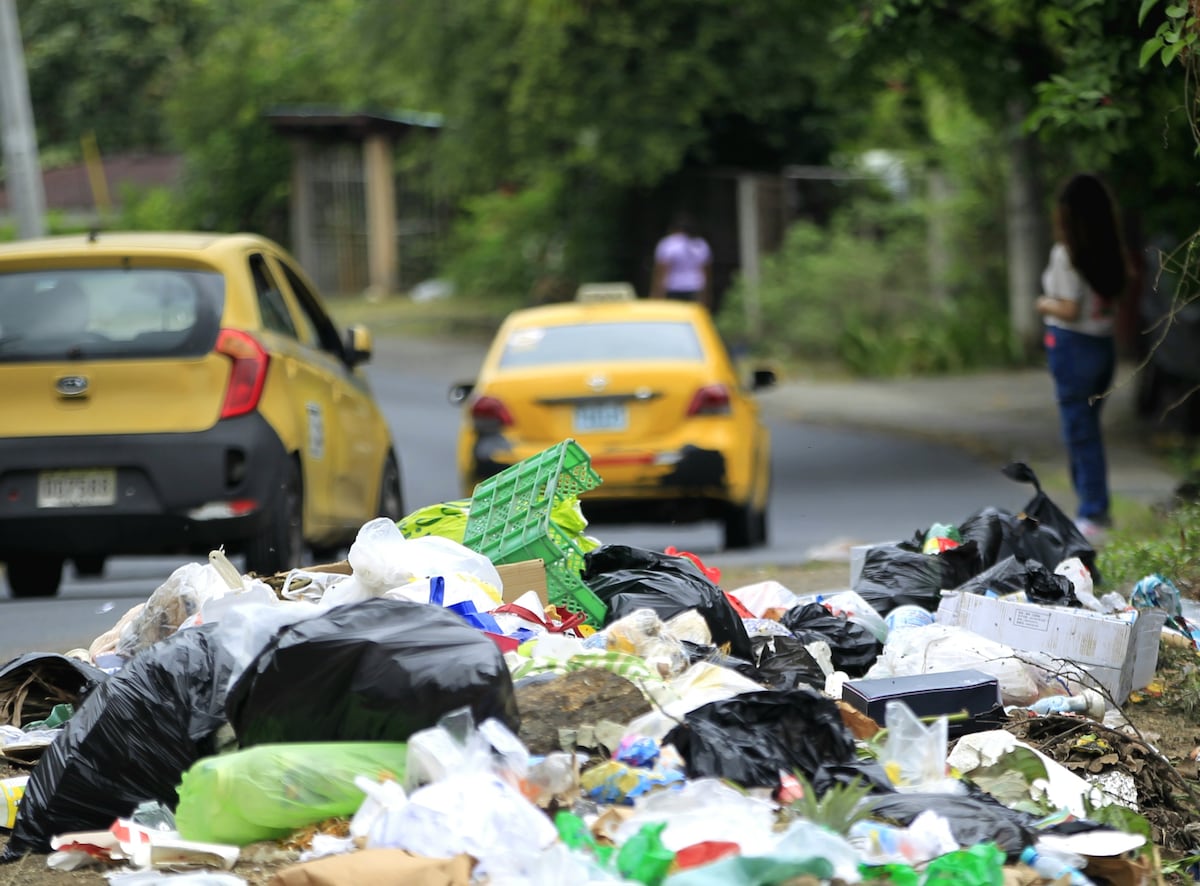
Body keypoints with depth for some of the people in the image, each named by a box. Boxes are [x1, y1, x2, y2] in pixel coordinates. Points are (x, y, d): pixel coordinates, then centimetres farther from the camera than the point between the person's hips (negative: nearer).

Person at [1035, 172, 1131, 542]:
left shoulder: (1065, 255, -16)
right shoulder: (1111, 254, 4)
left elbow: (1069, 309, -17)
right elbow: (1114, 302, 8)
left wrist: (1043, 304, 0)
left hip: (1073, 345, -7)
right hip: (1105, 343, 7)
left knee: (1080, 431, -1)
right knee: (1085, 428, 17)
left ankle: (1093, 515, 1)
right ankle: (1096, 508, 20)